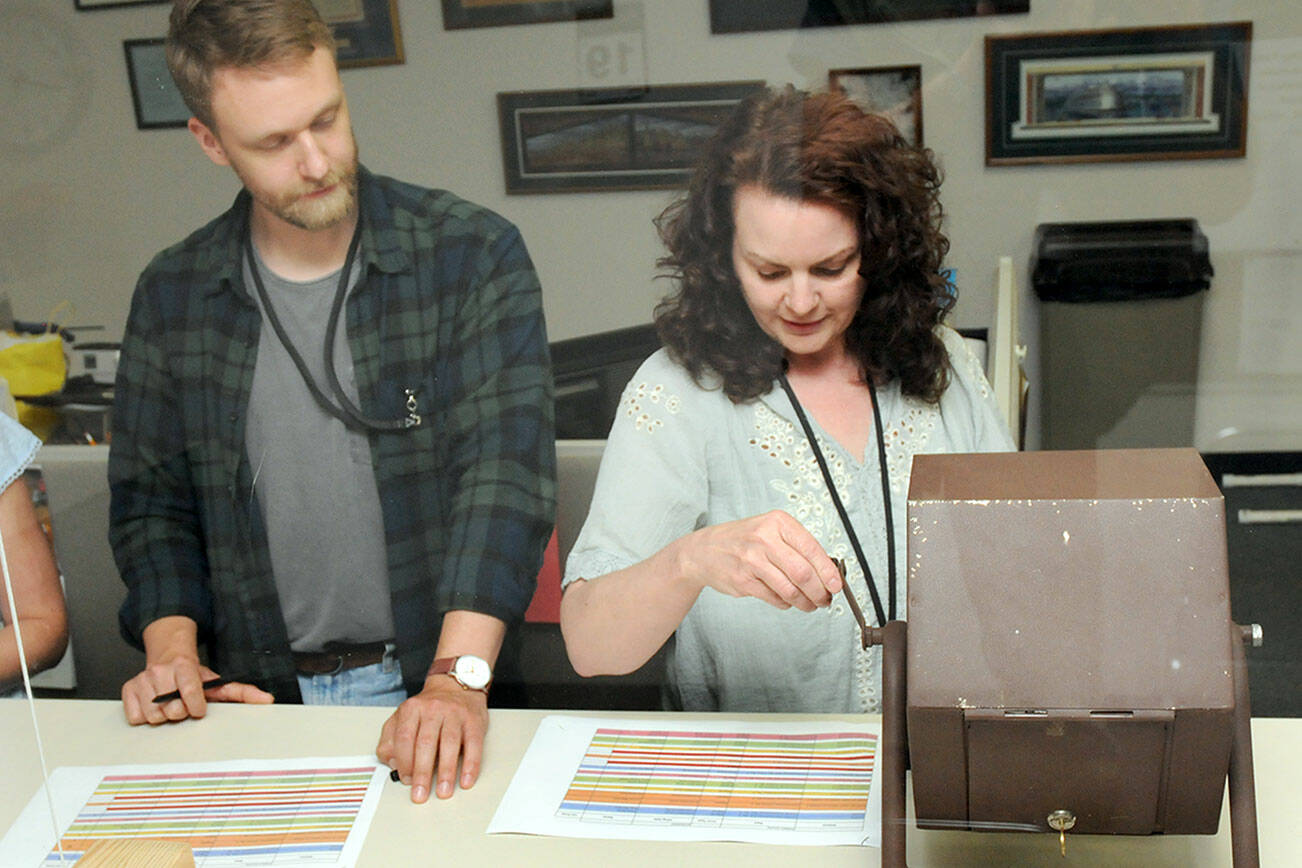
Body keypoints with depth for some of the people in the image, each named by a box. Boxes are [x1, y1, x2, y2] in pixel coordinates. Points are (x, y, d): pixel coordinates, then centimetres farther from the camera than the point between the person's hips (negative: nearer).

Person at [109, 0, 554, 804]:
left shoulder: (476, 256, -5)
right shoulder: (172, 297, 6)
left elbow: (505, 471, -14)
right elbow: (151, 498, 14)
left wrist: (457, 677, -25)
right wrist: (171, 647, -4)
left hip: (427, 690, -2)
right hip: (261, 698, 3)